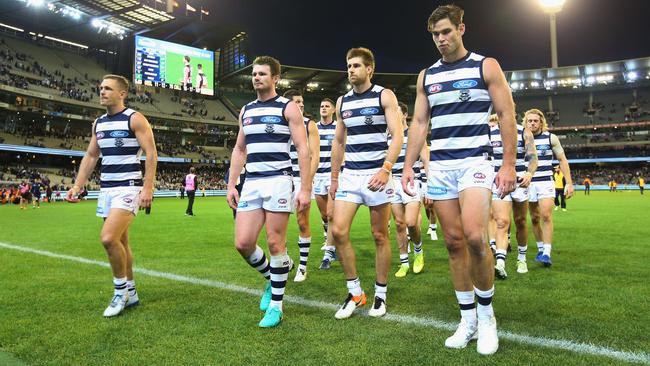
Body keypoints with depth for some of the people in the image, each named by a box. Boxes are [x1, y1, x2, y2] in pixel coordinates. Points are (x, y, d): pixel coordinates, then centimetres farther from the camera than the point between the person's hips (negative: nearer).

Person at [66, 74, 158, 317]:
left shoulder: (135, 119, -7)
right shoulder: (98, 123, 14)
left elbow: (151, 154, -11)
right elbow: (90, 156, 19)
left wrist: (148, 188, -18)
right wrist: (78, 186, 10)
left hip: (128, 187, -7)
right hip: (106, 188, 8)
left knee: (108, 238, -19)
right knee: (120, 242, 11)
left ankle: (121, 290, 2)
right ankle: (130, 293, 23)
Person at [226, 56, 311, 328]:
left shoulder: (288, 107, 0)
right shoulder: (246, 110, 17)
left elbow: (303, 149, -5)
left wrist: (305, 188, -12)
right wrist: (231, 185, 13)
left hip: (278, 181, -5)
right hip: (251, 183, 6)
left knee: (275, 243, -2)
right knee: (243, 243, 0)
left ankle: (276, 305, 12)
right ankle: (270, 278, 28)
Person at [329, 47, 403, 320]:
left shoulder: (385, 96, -1)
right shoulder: (342, 101, 13)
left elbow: (397, 136, -10)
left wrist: (386, 169, -24)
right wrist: (334, 178, 14)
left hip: (377, 174, -4)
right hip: (349, 175, 4)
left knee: (379, 236, 4)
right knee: (338, 231, -7)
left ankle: (380, 295, 19)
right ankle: (355, 292, 9)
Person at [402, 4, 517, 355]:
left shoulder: (486, 66, 4)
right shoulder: (426, 76, 14)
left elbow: (507, 115, 1)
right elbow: (418, 123, 13)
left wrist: (509, 164, -7)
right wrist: (408, 166, 5)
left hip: (474, 161, -4)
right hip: (439, 166, 4)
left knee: (474, 237, -20)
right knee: (453, 242, 3)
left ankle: (486, 313, 4)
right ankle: (468, 319, 16)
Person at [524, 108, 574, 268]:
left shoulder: (551, 138, 1)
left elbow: (562, 160, 4)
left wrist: (569, 183, -2)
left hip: (546, 182, -2)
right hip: (528, 183, 2)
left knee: (546, 216, -13)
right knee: (534, 219, 6)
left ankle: (546, 253, -13)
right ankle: (540, 248, 21)